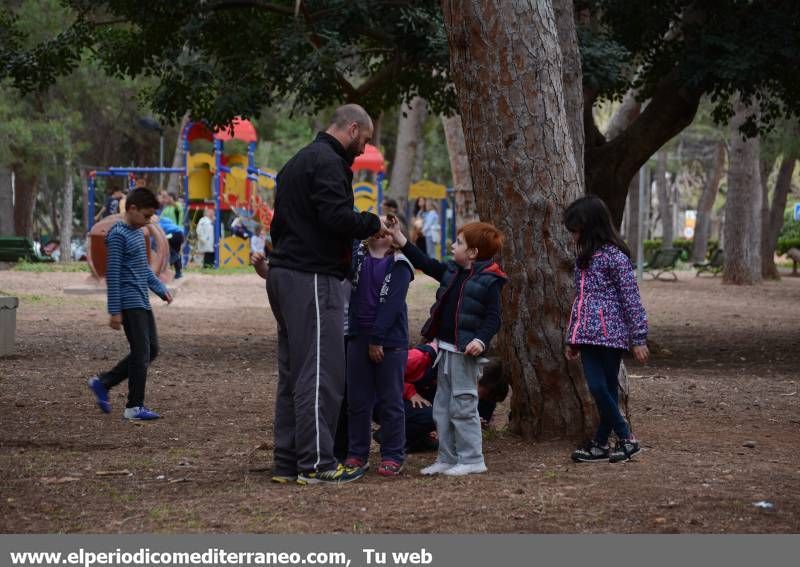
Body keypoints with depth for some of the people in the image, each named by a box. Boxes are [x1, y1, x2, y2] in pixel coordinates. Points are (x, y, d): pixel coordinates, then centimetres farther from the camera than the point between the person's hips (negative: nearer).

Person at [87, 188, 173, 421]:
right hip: (130, 303, -10)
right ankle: (135, 407, 0)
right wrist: (115, 311, -17)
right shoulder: (118, 235, -14)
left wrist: (161, 289, 16)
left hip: (142, 302, 10)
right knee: (141, 353, -8)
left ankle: (102, 382, 19)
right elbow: (113, 274, -16)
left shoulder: (137, 232, 15)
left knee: (151, 350, 11)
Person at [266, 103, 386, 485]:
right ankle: (316, 463, -9)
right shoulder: (328, 163, -10)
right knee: (322, 372, -9)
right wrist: (373, 224, -5)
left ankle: (288, 462, 13)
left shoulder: (297, 163, 23)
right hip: (312, 279, -10)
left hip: (283, 276, 11)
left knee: (293, 373, 11)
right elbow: (337, 217, -22)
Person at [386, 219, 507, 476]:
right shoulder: (451, 271, 11)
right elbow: (424, 263, 18)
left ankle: (472, 459, 1)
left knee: (463, 406, -6)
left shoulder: (489, 281, -12)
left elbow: (493, 317, -14)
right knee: (442, 407, 12)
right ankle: (447, 459, 18)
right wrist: (398, 236, 15)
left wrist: (481, 340, -28)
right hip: (445, 348, 9)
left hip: (465, 351, -9)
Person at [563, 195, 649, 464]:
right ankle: (600, 444, 6)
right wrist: (572, 338, 22)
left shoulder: (615, 256, -9)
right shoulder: (584, 257, 16)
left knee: (606, 389, -7)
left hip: (610, 333, -6)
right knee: (597, 388, 0)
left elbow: (632, 299, -11)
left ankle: (626, 439, 4)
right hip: (588, 335, 7)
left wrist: (638, 339, -13)